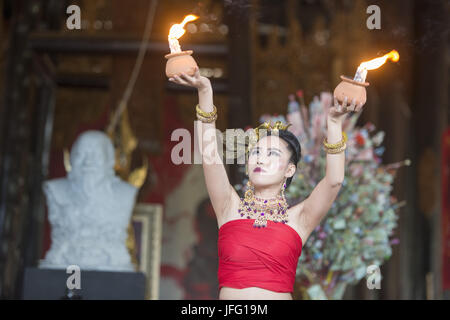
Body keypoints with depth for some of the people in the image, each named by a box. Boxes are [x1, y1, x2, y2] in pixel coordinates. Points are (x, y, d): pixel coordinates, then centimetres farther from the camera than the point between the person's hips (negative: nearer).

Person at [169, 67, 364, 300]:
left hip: (279, 294, 0)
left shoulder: (298, 218, 3)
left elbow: (334, 180, -10)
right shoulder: (231, 208, 7)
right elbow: (209, 156, -4)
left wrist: (334, 122, -19)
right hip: (228, 295, 0)